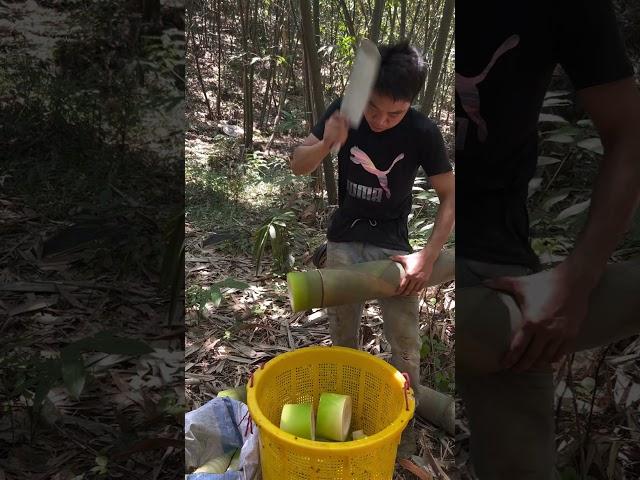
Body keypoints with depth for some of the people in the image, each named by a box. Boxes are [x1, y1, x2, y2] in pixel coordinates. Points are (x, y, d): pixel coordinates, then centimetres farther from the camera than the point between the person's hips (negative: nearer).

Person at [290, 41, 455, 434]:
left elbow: (450, 197, -9)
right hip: (344, 239, 2)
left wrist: (428, 256, -19)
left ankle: (411, 396, 27)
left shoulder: (423, 132, -17)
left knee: (406, 340, 0)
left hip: (392, 243, -1)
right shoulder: (345, 110, -13)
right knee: (343, 332, 13)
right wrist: (327, 143, -30)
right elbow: (298, 166, -8)